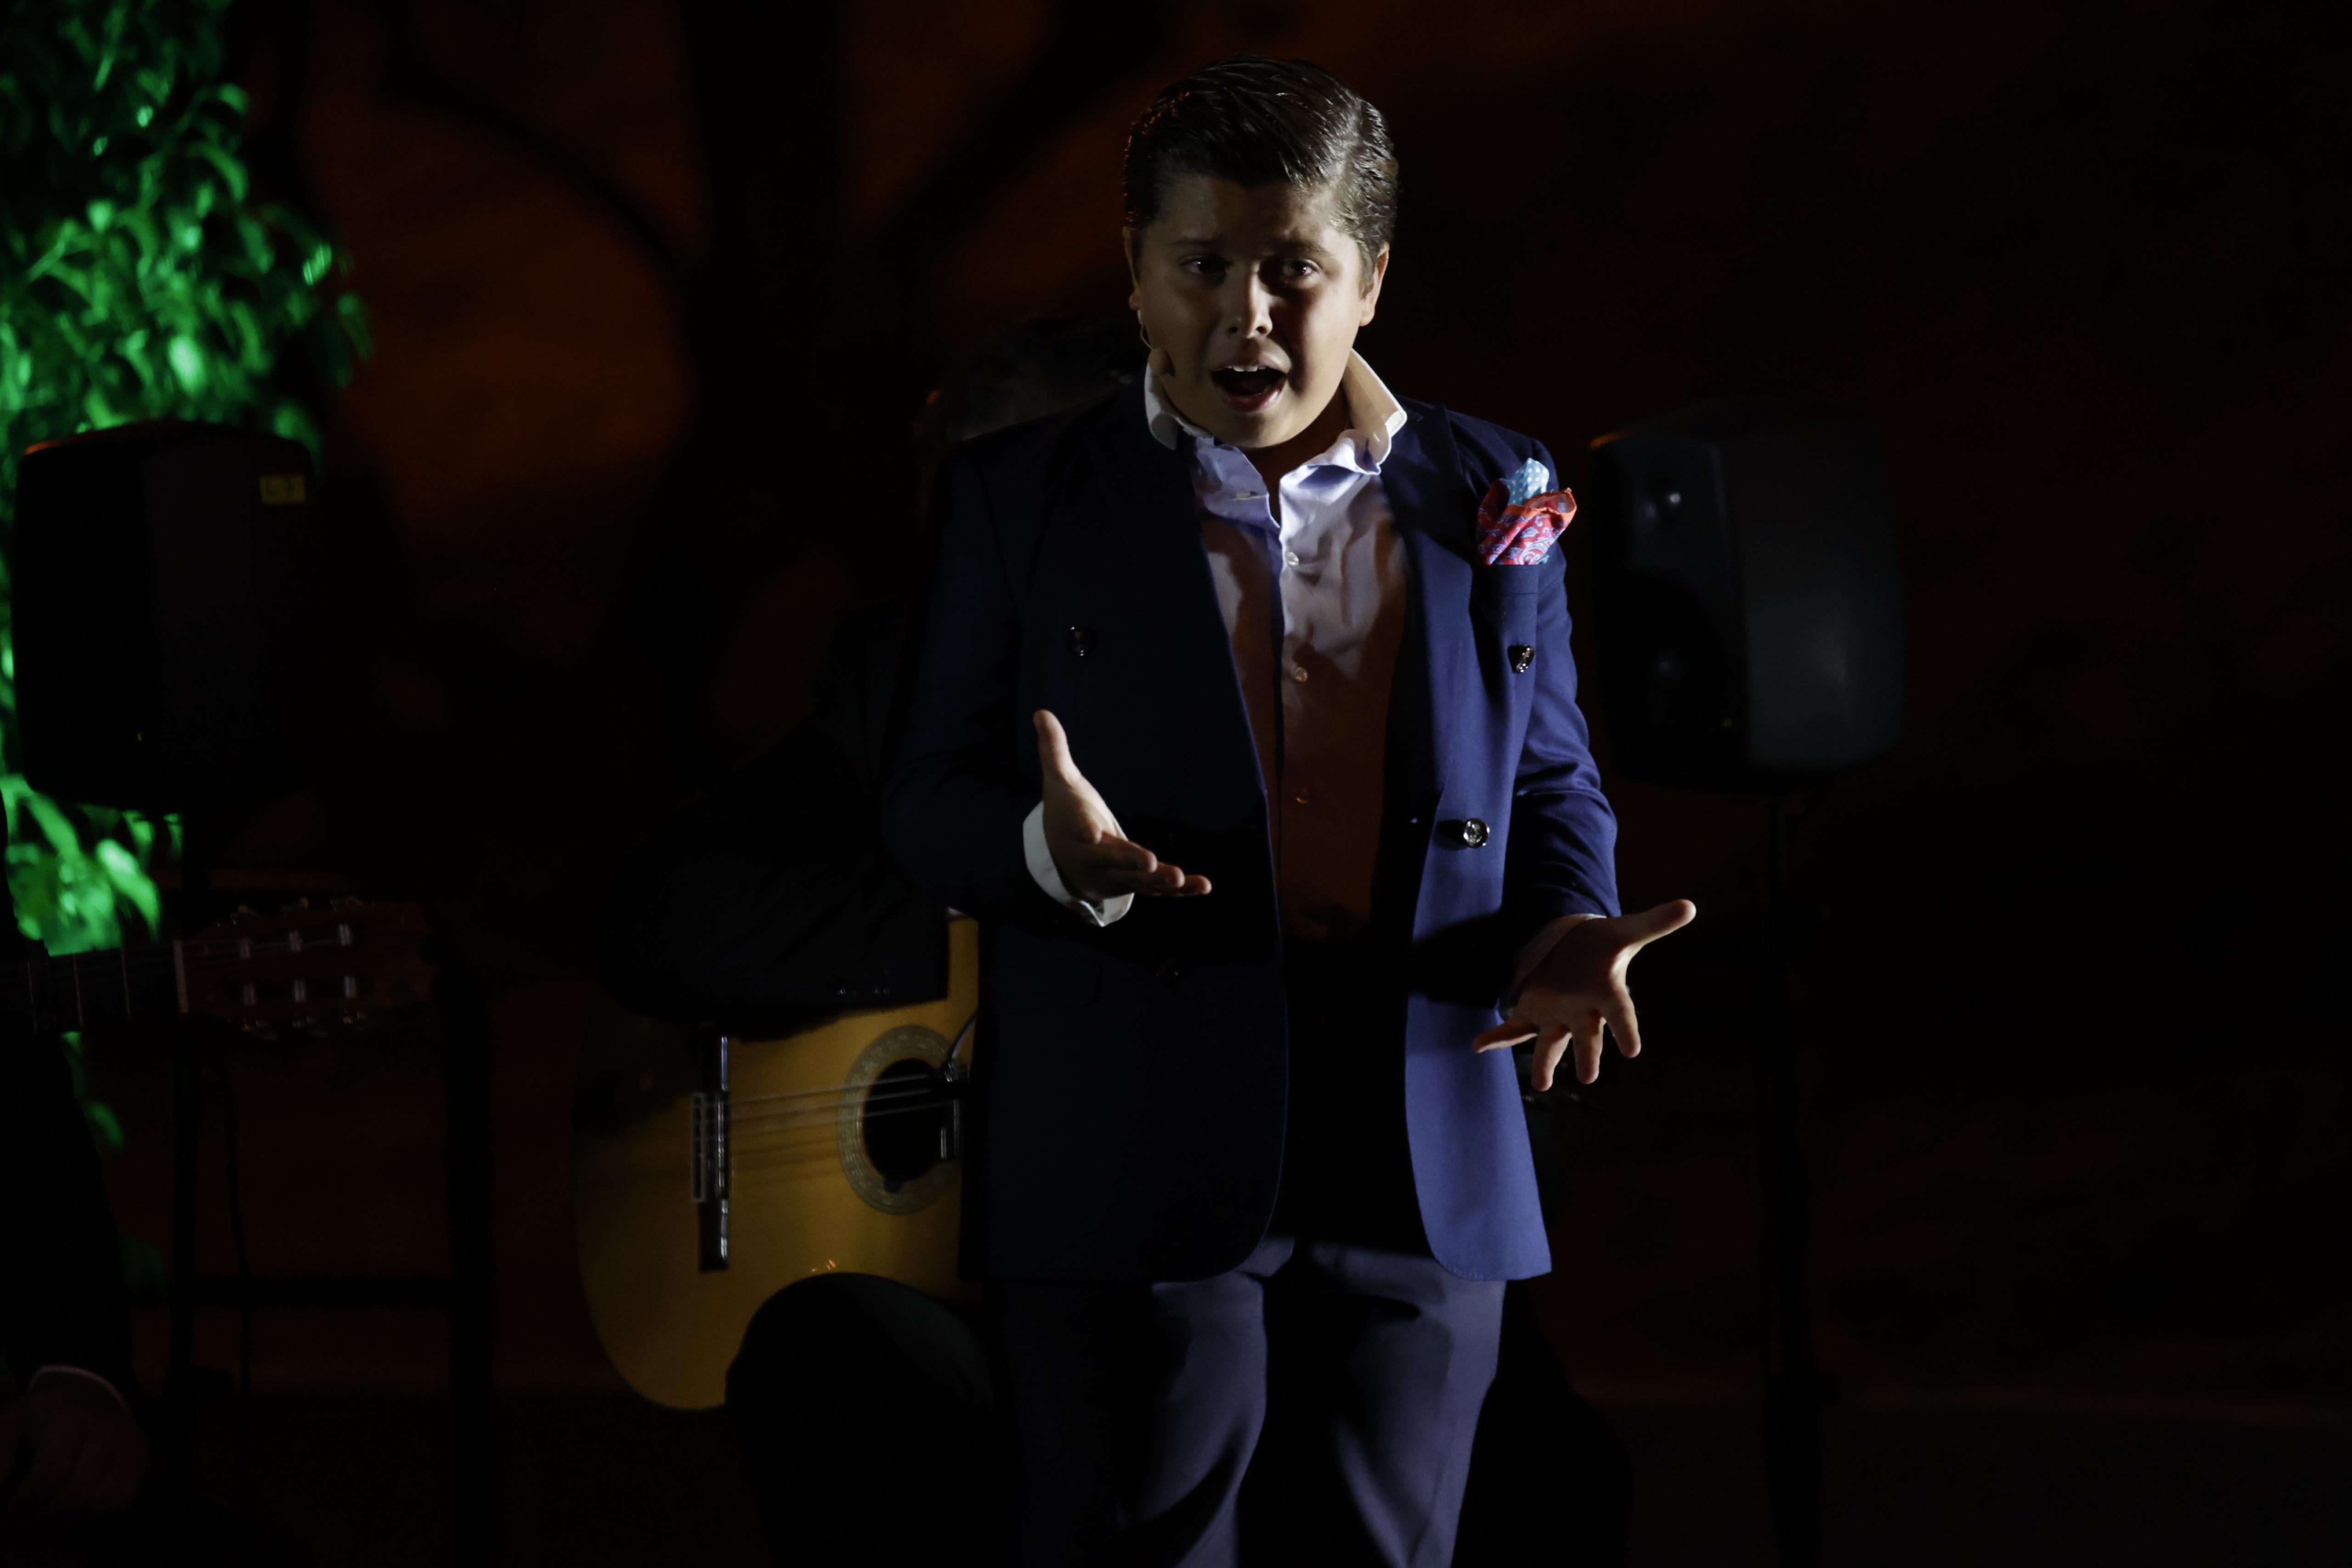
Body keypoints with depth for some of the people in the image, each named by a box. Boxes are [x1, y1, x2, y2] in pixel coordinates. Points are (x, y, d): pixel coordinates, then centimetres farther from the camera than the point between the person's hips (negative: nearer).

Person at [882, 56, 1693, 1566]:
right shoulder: (1018, 495, 4)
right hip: (1137, 1179, -2)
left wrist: (1566, 934, -6)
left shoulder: (1494, 498, 11)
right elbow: (929, 797, 3)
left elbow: (1552, 787, 16)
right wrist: (1057, 849, -19)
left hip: (1423, 1187, 2)